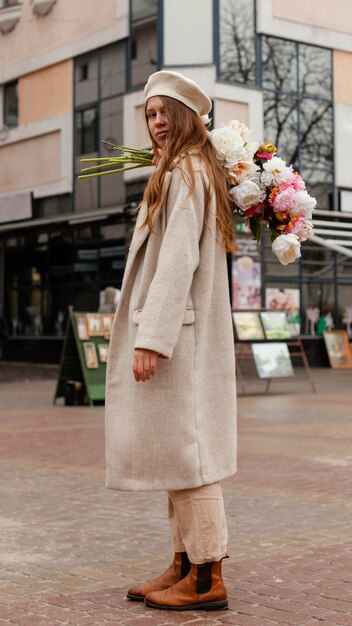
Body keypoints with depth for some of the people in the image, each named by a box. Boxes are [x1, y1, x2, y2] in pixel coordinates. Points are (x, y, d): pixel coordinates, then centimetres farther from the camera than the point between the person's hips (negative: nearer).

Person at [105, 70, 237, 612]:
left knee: (181, 450, -8)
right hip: (178, 333, 10)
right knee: (175, 451, 12)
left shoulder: (184, 173, -11)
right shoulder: (195, 173, 20)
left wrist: (151, 339, -23)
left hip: (177, 333, -10)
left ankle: (207, 580, -2)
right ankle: (185, 566, 18)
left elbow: (178, 262, -20)